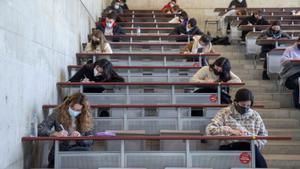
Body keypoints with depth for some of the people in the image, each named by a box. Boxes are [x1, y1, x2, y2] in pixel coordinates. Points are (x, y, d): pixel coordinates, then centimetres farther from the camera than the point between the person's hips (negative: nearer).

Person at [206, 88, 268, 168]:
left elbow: (264, 135, 20)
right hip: (229, 148, -3)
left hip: (251, 149, 3)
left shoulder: (255, 115, 15)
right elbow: (210, 129, -6)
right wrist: (231, 131, -18)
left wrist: (255, 145, -1)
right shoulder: (224, 113, 6)